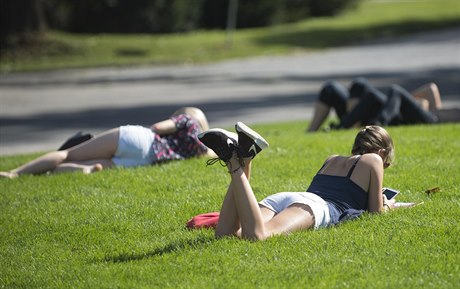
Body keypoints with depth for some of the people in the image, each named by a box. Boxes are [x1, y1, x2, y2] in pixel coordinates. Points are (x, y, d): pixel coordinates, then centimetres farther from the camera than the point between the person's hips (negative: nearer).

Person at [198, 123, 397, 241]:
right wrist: (387, 206, 43)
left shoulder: (332, 160, 40)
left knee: (223, 234, -20)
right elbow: (375, 211, 19)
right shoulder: (373, 160, 21)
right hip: (314, 204, -7)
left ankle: (240, 160, -24)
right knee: (256, 235, -35)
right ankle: (238, 166, -35)